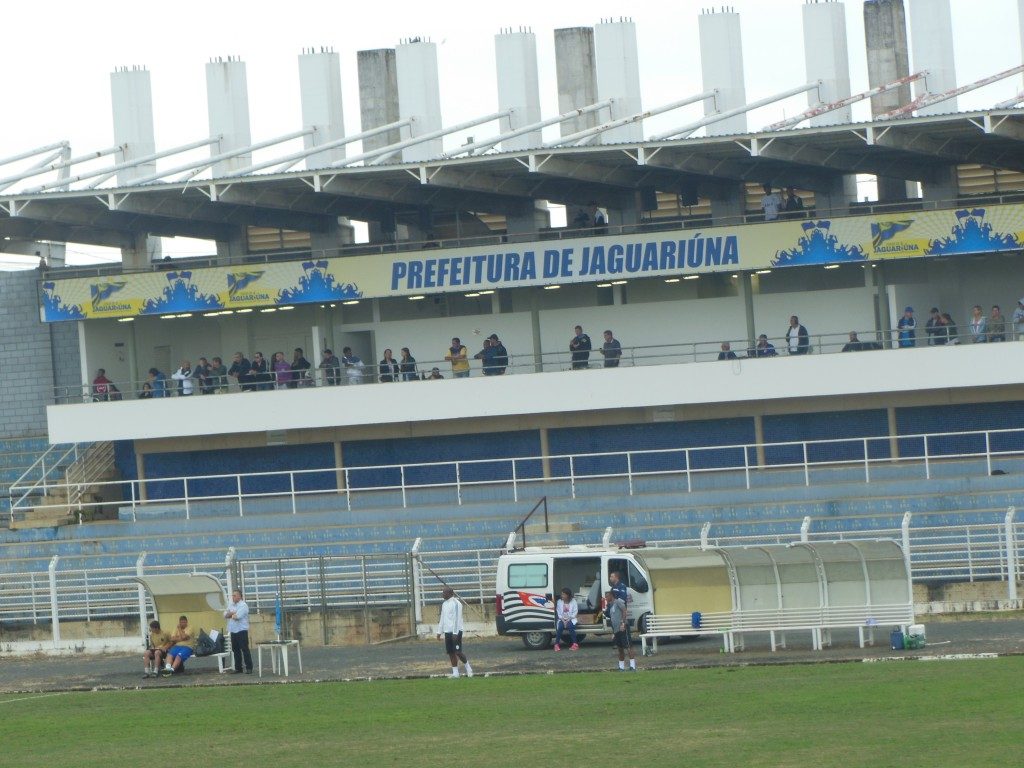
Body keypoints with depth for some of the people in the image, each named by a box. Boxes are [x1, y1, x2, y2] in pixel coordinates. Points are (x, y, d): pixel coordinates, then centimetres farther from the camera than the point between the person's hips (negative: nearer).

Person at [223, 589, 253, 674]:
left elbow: (237, 616, -19)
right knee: (235, 650, 10)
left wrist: (230, 615, 0)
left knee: (245, 649, -7)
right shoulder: (231, 605, 16)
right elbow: (225, 615, 7)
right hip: (233, 631, 8)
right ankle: (238, 668, 17)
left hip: (241, 631, -8)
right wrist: (233, 613, -10)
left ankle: (249, 668, -5)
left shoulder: (243, 605, -9)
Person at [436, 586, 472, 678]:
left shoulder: (456, 603, -11)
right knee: (450, 652, 4)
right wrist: (439, 632, 17)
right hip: (447, 632, 8)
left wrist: (455, 633, -20)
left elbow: (457, 619, -15)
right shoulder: (444, 604, 15)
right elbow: (442, 619, 21)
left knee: (457, 652, -8)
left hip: (455, 631, -8)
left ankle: (467, 667, 10)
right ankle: (455, 672, 8)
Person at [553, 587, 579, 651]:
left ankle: (575, 644, -31)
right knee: (560, 626, -32)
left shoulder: (573, 602, 1)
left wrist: (568, 619, -14)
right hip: (562, 619, 2)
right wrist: (562, 619, -11)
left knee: (570, 625, -36)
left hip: (570, 619, -2)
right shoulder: (559, 602, 7)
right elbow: (558, 613, 5)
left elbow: (575, 613, -2)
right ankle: (557, 644, -27)